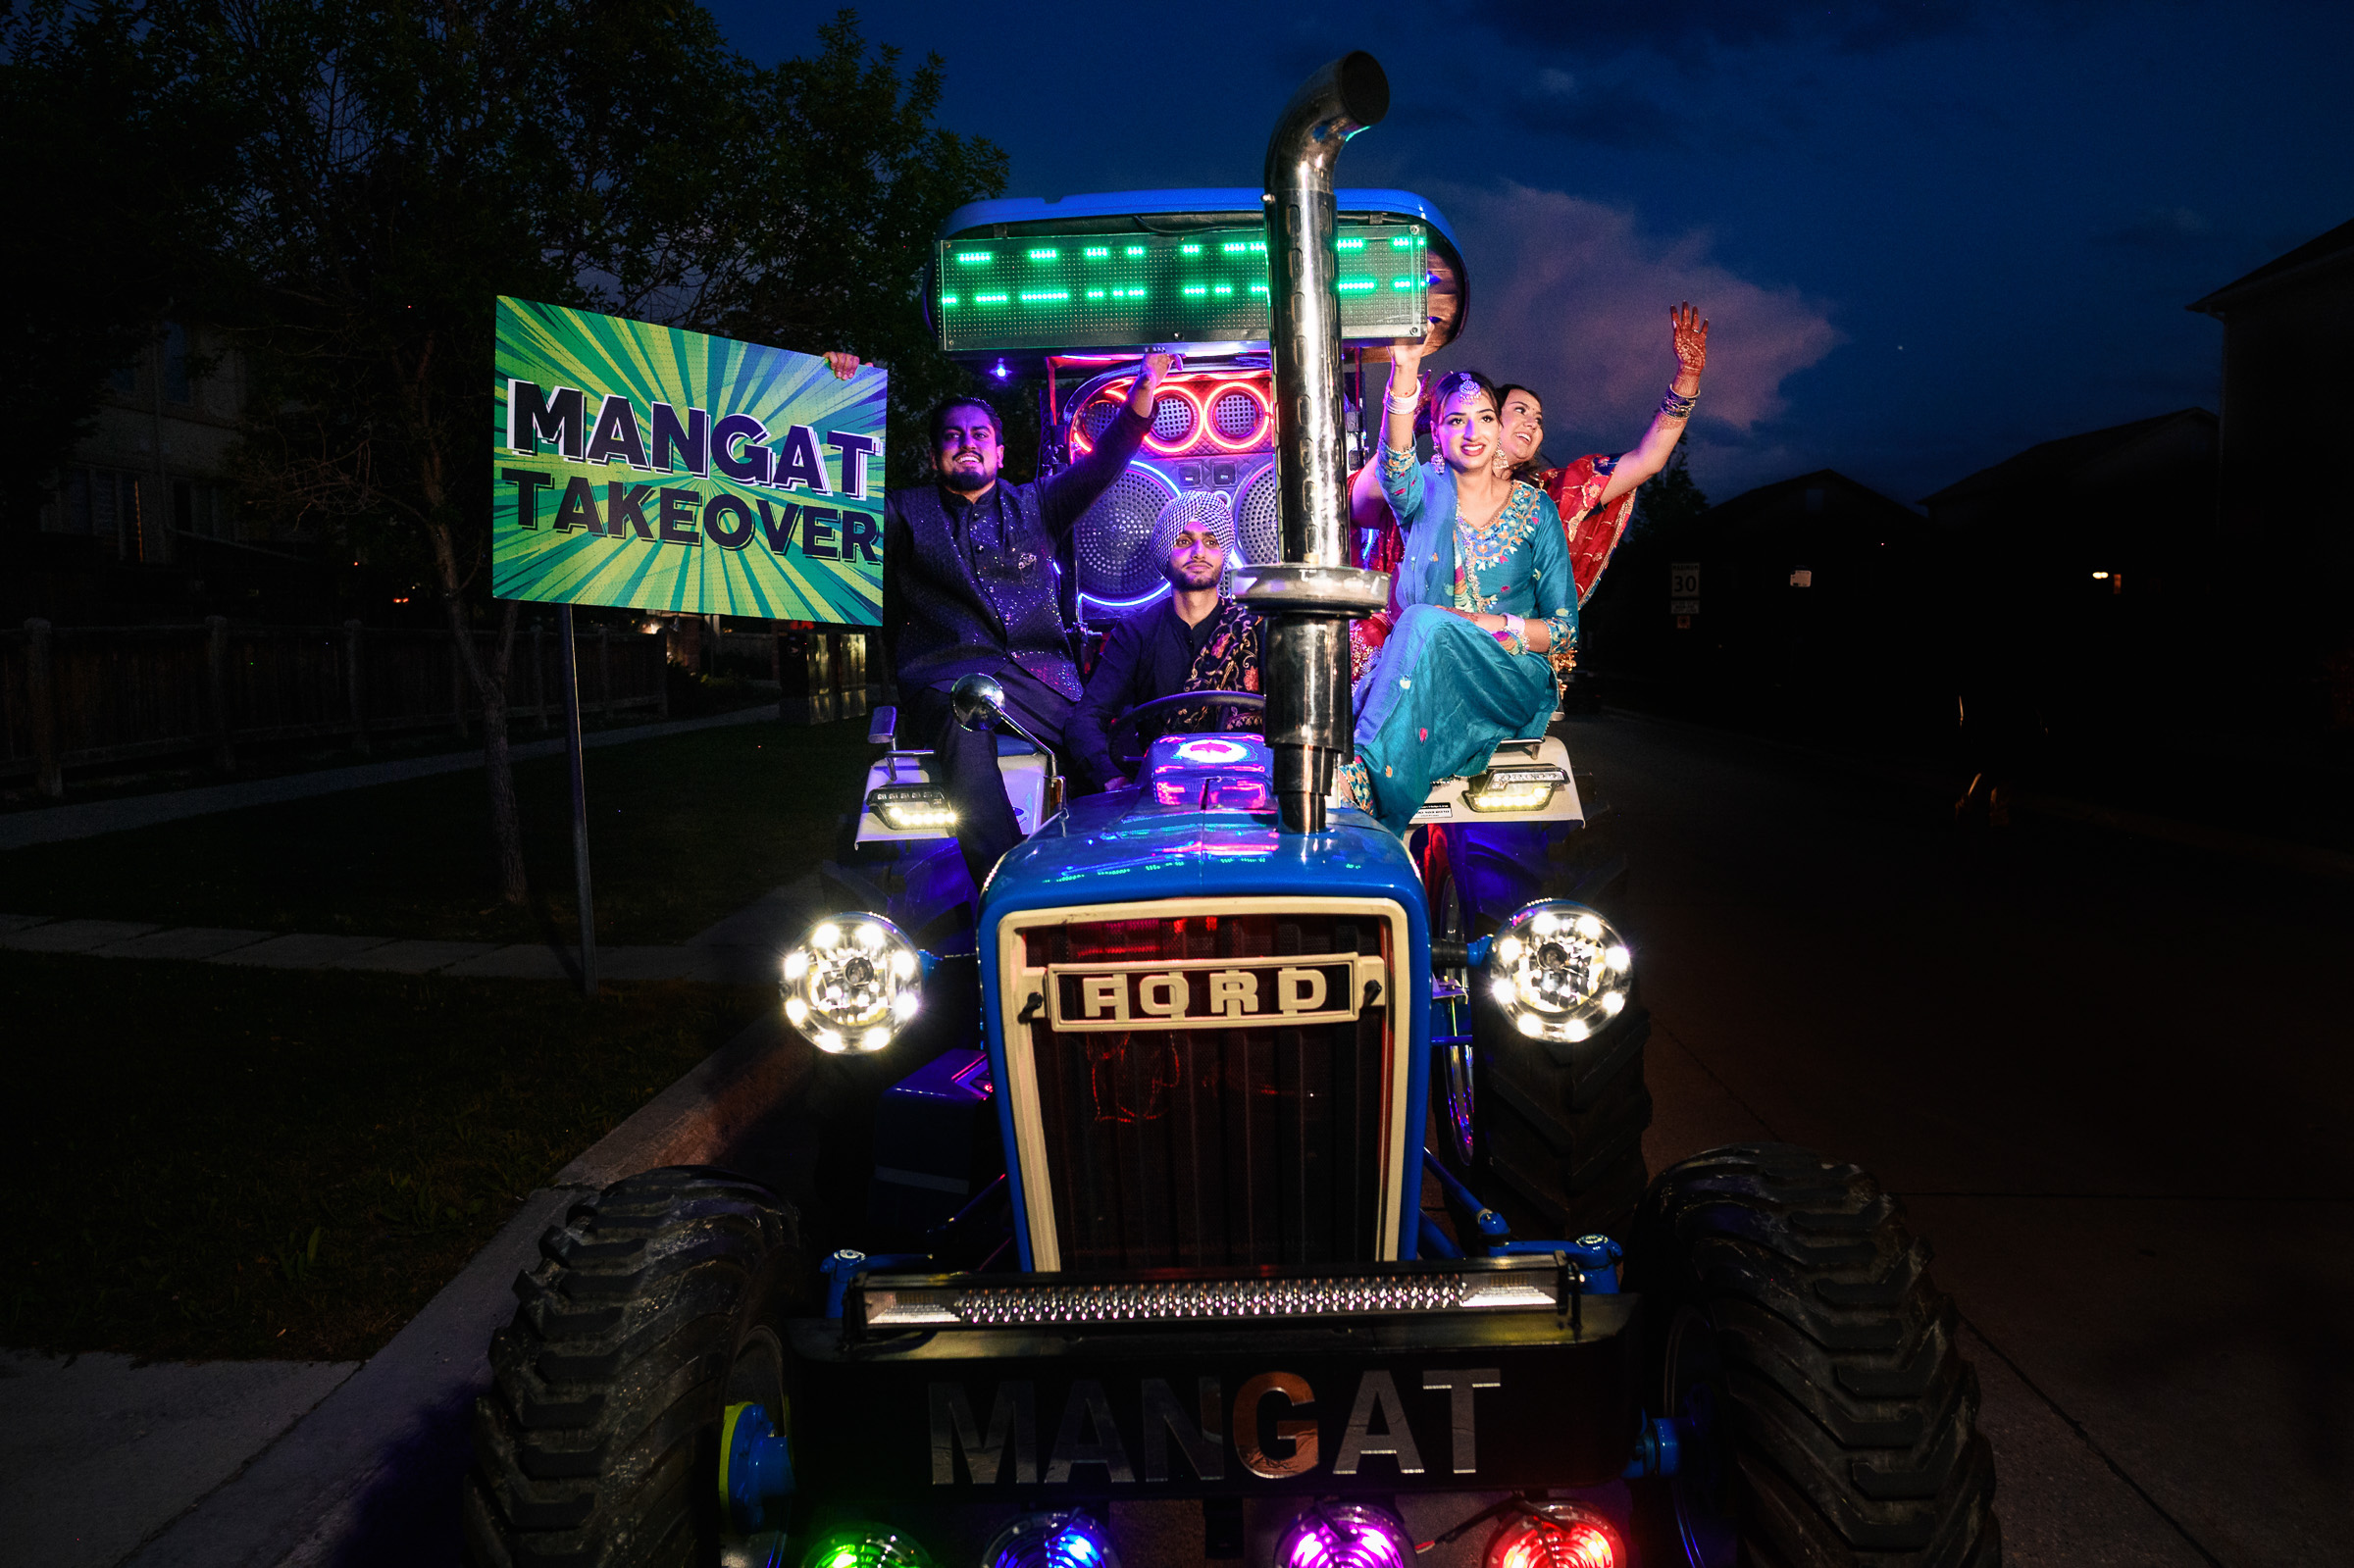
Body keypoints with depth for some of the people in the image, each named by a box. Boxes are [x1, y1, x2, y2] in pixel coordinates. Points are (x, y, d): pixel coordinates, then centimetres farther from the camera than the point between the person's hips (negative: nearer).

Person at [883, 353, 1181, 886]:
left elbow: (1101, 465, 14)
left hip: (1038, 673, 3)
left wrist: (1145, 388, -1)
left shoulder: (1033, 503, 25)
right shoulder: (905, 512, 21)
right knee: (965, 725, -38)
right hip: (945, 675, -3)